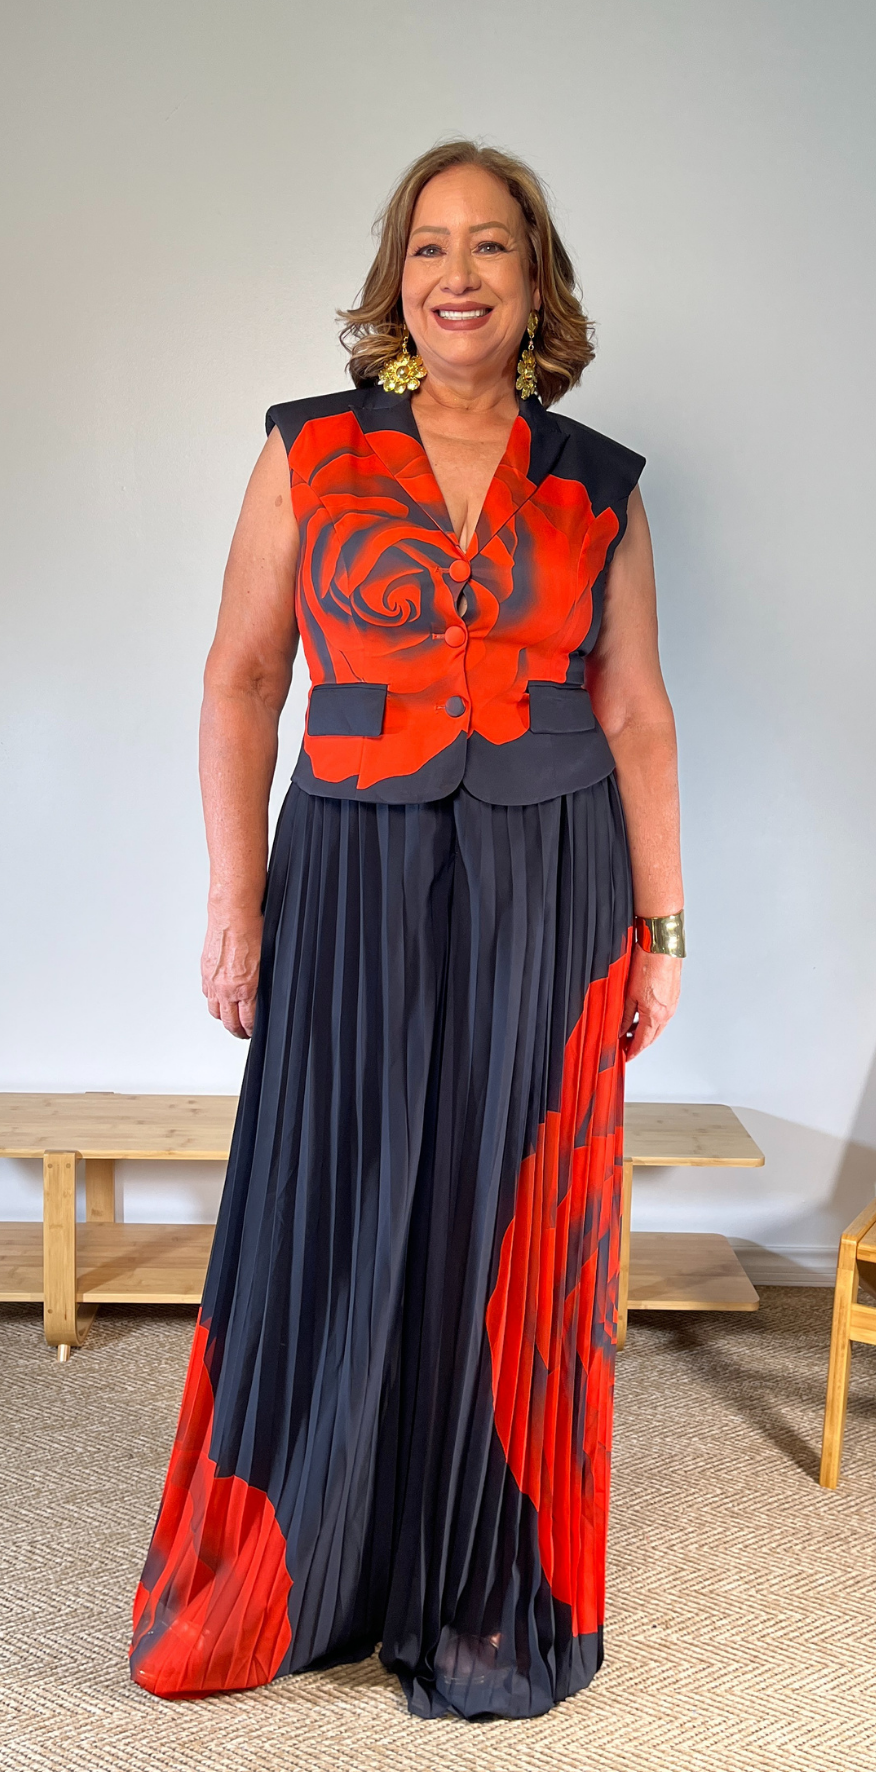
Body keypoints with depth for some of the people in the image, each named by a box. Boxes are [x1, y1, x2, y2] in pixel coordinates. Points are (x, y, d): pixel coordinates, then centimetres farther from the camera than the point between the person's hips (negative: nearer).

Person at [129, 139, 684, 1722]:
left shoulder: (598, 488, 6)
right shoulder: (310, 452, 2)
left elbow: (634, 713, 7)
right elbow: (241, 682, 0)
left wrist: (659, 924, 4)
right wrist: (238, 902, -6)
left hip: (548, 895, 1)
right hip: (359, 887, -1)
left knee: (513, 1236, 9)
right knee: (334, 1227, 6)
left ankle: (492, 1602, 30)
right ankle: (286, 1581, 31)